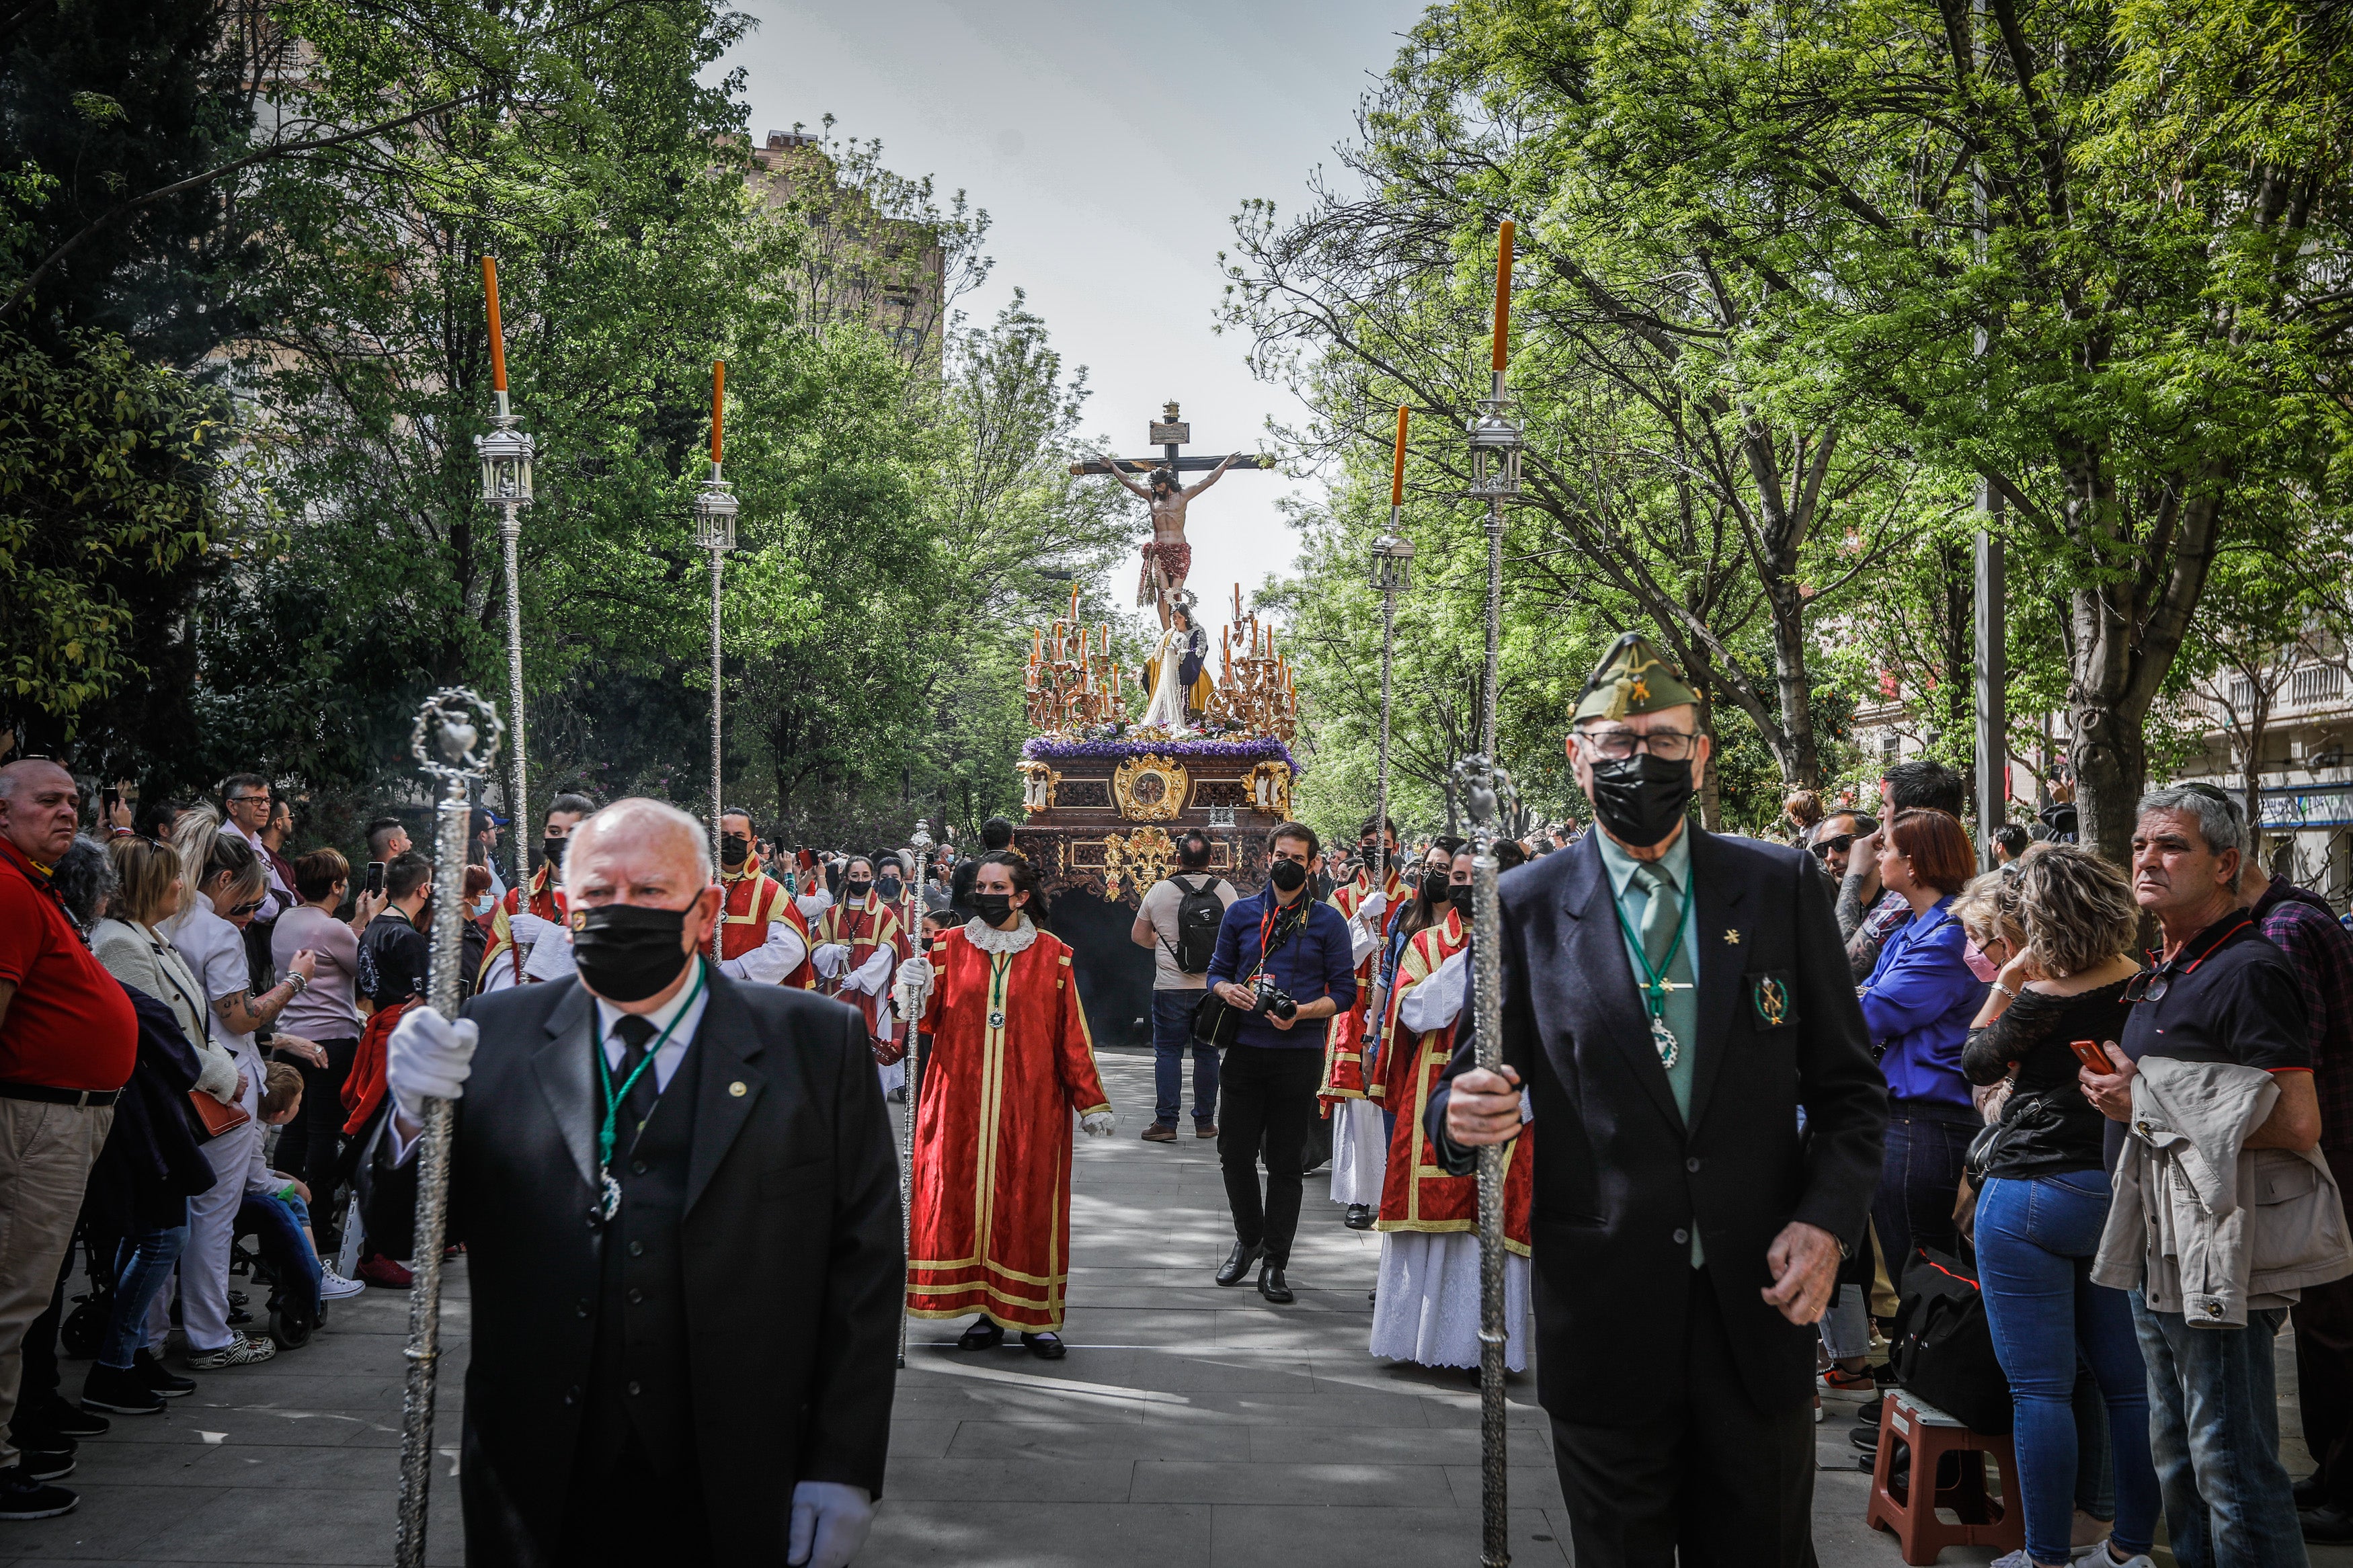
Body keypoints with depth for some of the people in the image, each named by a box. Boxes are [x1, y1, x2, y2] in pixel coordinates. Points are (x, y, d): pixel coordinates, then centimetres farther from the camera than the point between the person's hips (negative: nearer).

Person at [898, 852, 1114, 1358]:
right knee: (963, 1199, 0)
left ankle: (1037, 1317, 9)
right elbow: (932, 1021, 6)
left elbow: (1072, 1037, 5)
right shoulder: (949, 947, 8)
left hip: (1030, 1104, -1)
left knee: (1029, 1204, -1)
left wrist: (1091, 1102, 4)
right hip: (961, 1102, 2)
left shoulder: (1053, 955, 4)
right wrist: (917, 996, -15)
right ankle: (985, 1312, 12)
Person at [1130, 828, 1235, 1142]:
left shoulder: (1159, 890, -4)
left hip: (1170, 985, -2)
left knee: (1168, 1052, 4)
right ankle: (1205, 1122, 14)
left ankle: (1166, 1122, 0)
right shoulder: (1225, 889, -2)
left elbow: (1138, 935, 7)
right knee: (1207, 1052, 10)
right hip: (1213, 986, 2)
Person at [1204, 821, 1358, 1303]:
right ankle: (1248, 1239, 30)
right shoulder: (1241, 912, 8)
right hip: (1244, 1051, 2)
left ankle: (1274, 1263, 13)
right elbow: (1216, 972, 12)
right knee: (1235, 1154, 6)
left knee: (1287, 1163, 4)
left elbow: (1344, 991, 0)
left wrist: (1301, 1013, -16)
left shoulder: (1328, 920, 2)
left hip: (1299, 1054, -2)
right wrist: (1227, 990, -11)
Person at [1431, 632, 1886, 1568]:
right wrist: (1462, 1116, -21)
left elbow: (1849, 1088, 5)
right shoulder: (1525, 909, -1)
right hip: (1601, 1323, -1)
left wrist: (1827, 1223, -9)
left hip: (1762, 1306, 1)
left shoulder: (1780, 889, 2)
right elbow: (1472, 1087, 3)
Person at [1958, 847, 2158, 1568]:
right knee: (2127, 1381, 14)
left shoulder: (2043, 1001, -16)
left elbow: (1976, 1061, 1)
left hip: (2033, 1197, -7)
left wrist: (2007, 981, 3)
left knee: (2040, 1390, 0)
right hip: (2120, 1193, 7)